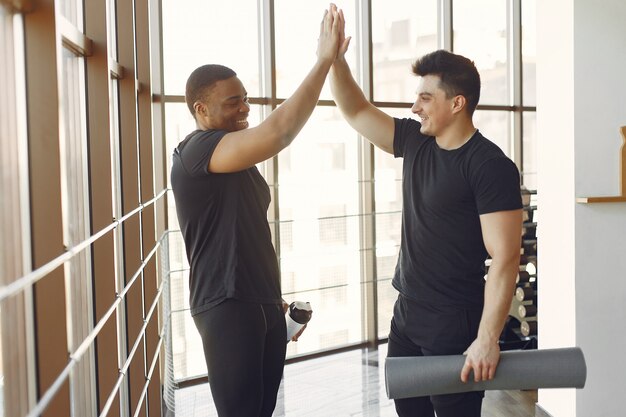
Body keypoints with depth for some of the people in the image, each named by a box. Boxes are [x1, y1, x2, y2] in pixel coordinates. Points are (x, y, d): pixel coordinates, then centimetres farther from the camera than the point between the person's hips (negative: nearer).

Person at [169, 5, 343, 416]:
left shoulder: (239, 162, 16)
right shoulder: (196, 151, -15)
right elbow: (279, 132, -30)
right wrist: (325, 59, -26)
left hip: (263, 303, 9)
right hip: (226, 307, -9)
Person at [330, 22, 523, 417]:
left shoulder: (490, 166, -18)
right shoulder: (415, 141, 3)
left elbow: (504, 258, -21)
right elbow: (357, 112, 12)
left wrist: (487, 338, -26)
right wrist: (335, 60, -2)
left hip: (455, 326, -7)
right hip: (406, 316, 7)